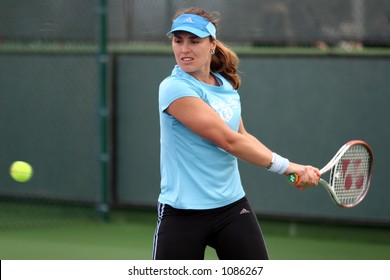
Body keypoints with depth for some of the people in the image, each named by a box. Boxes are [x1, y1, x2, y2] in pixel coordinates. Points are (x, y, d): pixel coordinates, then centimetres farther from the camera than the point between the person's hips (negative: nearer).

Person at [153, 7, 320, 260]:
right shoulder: (175, 89, -16)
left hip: (232, 208, 6)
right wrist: (285, 166, -11)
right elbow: (229, 141, -18)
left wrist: (296, 171, 6)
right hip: (182, 213, -6)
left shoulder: (227, 85, 7)